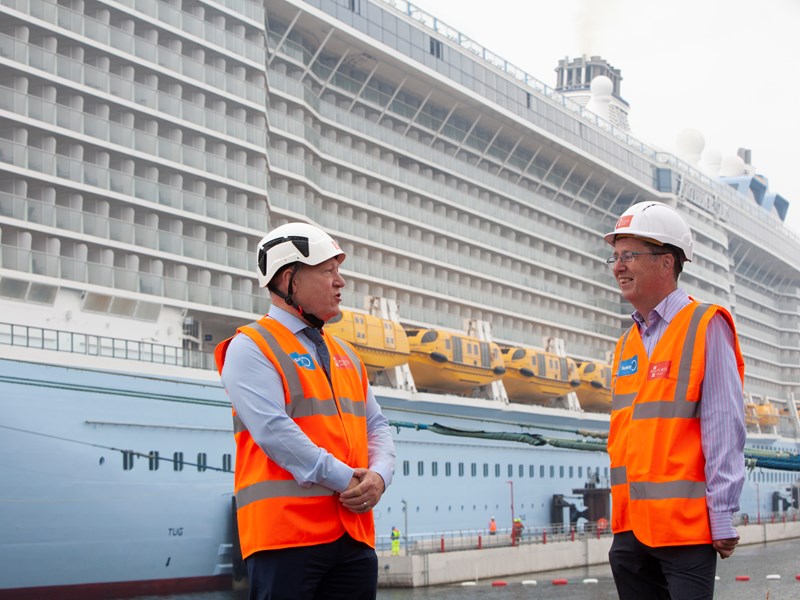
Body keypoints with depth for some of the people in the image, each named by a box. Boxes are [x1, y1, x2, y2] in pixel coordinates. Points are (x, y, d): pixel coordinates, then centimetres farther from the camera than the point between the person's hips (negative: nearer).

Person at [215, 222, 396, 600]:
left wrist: (378, 476, -3)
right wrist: (346, 479, -16)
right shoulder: (251, 348, -3)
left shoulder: (345, 355, 21)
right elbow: (273, 430, -15)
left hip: (354, 535, 7)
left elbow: (376, 426, 19)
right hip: (285, 533, -7)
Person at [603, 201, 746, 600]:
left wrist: (722, 517, -14)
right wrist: (619, 514, 13)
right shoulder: (627, 344, 16)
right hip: (631, 527, 7)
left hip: (685, 526, -7)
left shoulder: (705, 327, -4)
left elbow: (724, 428, -10)